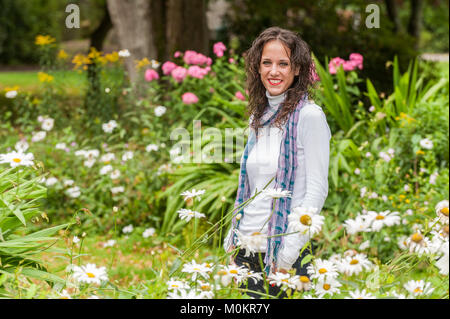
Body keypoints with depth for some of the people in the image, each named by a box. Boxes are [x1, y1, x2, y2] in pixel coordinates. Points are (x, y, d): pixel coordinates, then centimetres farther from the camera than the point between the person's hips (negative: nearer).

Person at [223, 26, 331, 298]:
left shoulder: (309, 116, -8)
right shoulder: (258, 118, 12)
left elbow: (317, 189, -12)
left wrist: (288, 253, -16)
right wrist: (233, 241, 10)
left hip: (286, 255, -6)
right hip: (246, 252, 6)